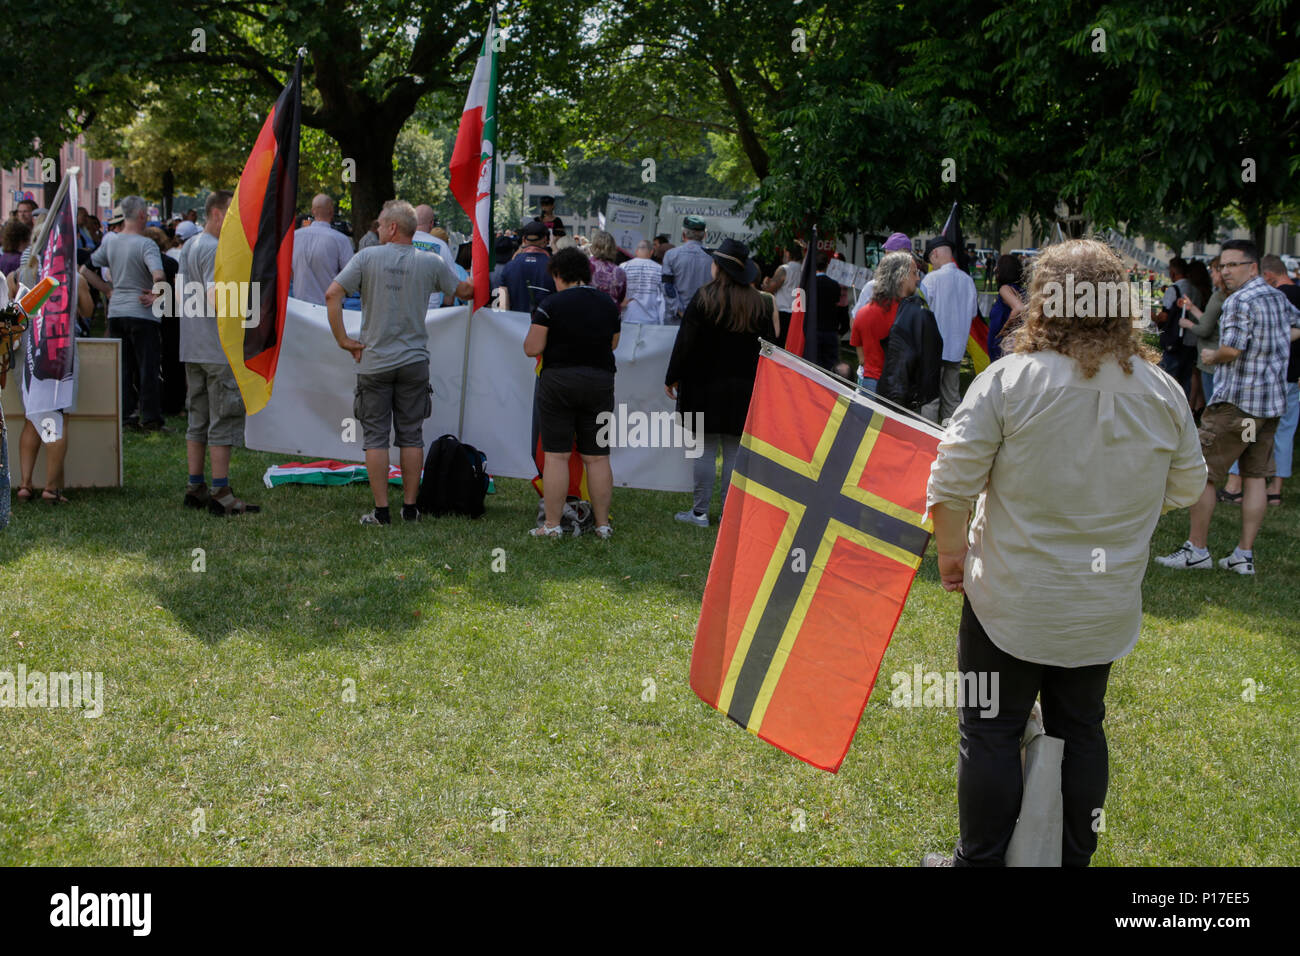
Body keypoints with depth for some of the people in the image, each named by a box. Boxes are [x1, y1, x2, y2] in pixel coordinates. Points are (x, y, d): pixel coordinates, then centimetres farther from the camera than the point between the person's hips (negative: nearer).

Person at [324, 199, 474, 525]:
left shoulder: (367, 257, -5)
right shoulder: (430, 263, 0)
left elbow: (332, 294, -12)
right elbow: (465, 291, 13)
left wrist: (343, 340, -5)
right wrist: (474, 288, 37)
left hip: (374, 361, -2)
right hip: (414, 361, 2)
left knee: (376, 437, 3)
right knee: (411, 437, 9)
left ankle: (381, 510, 3)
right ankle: (410, 507, 13)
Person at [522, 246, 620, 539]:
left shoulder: (550, 304, -8)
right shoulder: (608, 304, 7)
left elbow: (532, 349, -10)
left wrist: (534, 329, 10)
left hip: (559, 381, -4)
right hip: (600, 382, 4)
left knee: (556, 455, 0)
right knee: (597, 457, 7)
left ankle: (552, 524, 0)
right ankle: (602, 523, 11)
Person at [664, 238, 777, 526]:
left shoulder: (703, 299, -10)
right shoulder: (760, 303, 1)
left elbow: (685, 343, -7)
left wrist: (672, 378, 0)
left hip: (705, 384, -3)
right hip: (744, 388, 3)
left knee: (705, 448, 1)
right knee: (735, 451, 7)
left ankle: (700, 511, 5)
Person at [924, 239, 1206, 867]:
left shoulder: (1010, 379, -16)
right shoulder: (1162, 392, -3)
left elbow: (951, 481, -16)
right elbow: (1186, 488, 9)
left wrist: (951, 551, 0)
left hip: (1012, 602, -4)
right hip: (1106, 607, 4)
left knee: (991, 733, 8)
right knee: (1080, 730, 17)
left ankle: (980, 862, 17)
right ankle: (1073, 858, 28)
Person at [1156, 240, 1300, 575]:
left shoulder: (1240, 300, -14)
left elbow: (1232, 349, -22)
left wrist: (1211, 357, -3)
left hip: (1236, 402, -9)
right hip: (1271, 401, 9)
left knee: (1202, 474, -1)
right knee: (1255, 476, 8)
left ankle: (1197, 549, 3)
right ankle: (1244, 554, 10)